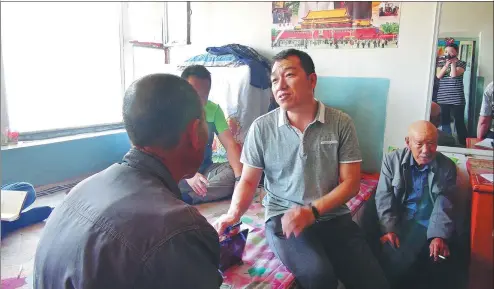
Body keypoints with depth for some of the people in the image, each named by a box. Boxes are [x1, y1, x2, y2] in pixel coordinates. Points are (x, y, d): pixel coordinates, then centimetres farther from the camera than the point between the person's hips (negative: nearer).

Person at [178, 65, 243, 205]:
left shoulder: (214, 110, -2)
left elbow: (230, 144, -12)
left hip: (205, 170, 4)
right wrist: (187, 176, -38)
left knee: (233, 173, -27)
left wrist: (240, 177, -30)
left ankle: (183, 200, -29)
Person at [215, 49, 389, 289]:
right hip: (284, 217, -2)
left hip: (334, 217, 3)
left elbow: (350, 183, -2)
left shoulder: (341, 123, -3)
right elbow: (248, 180, 2)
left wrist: (312, 211, -16)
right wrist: (234, 213, -17)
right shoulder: (261, 128, -4)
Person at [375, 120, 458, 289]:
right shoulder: (392, 160, 1)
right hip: (397, 221, 0)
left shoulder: (447, 167, 3)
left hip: (427, 225, 0)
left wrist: (439, 236, -19)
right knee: (392, 259, -25)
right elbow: (384, 197, -3)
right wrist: (388, 229, -16)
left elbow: (443, 206, -3)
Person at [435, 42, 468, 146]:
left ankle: (464, 144, 7)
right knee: (444, 122, 7)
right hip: (442, 98, 3)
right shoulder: (441, 63, 12)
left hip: (456, 98, -3)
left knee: (459, 122, -1)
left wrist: (453, 62, -11)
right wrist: (446, 64, -15)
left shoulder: (461, 63, 3)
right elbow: (438, 75, -5)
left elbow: (454, 75, -14)